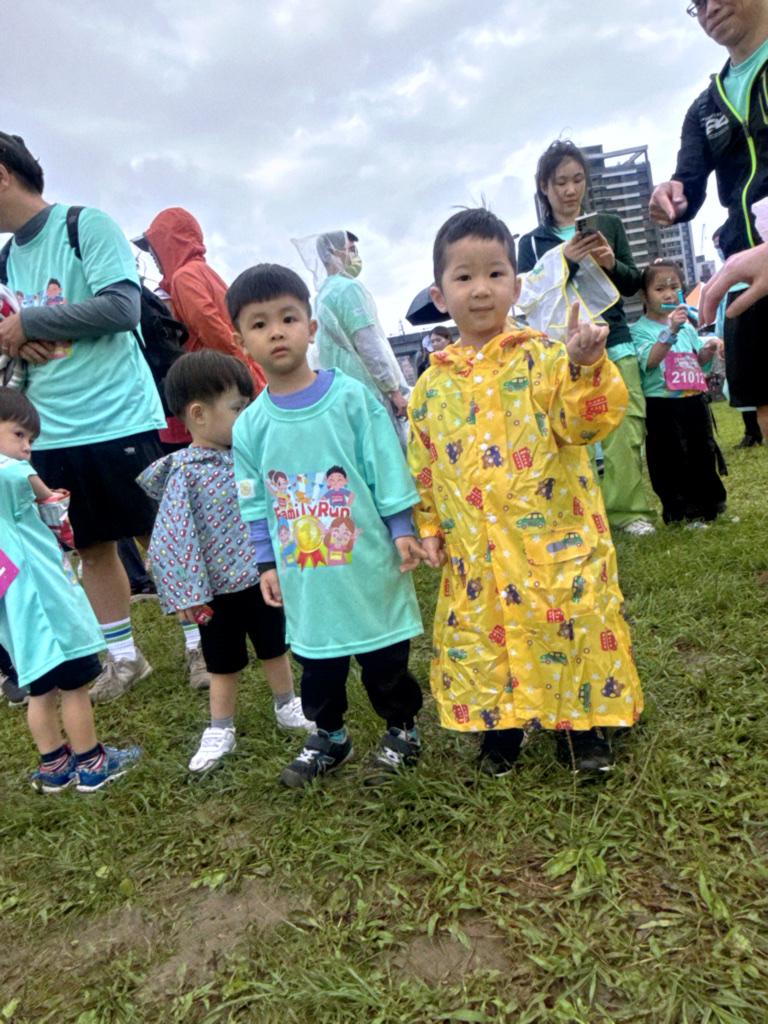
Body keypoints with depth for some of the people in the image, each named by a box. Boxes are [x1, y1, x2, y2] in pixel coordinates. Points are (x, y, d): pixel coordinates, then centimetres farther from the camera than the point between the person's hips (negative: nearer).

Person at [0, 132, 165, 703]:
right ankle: (123, 658, 26)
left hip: (121, 421, -6)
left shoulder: (87, 226, -5)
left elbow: (122, 307, -18)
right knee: (92, 549, 11)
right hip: (52, 435, 7)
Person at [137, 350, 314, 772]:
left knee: (275, 647, 20)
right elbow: (170, 542, -19)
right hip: (217, 588, -4)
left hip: (260, 577, 4)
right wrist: (187, 594, -20)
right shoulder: (185, 472, -18)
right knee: (223, 663, 13)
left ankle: (287, 706, 41)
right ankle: (220, 731, 32)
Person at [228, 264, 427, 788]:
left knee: (386, 661, 11)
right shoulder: (251, 424, 0)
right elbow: (256, 504, 7)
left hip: (367, 563, -2)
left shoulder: (351, 397, -7)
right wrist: (267, 562, 7)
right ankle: (329, 735, 40)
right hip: (305, 577, 3)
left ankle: (403, 730, 35)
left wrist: (402, 530, -6)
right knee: (318, 664, 17)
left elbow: (387, 469, -4)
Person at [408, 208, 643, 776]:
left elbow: (586, 420, -16)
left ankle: (582, 725, 32)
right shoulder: (433, 384, 7)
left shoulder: (542, 357, -4)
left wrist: (585, 364, -32)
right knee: (481, 643, 12)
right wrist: (429, 525, 9)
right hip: (475, 553, 3)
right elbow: (424, 464, 14)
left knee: (573, 628, 7)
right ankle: (500, 727, 37)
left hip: (554, 539, -3)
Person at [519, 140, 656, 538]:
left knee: (625, 432, -6)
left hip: (615, 345, 2)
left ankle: (627, 510, 5)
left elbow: (633, 283, 14)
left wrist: (612, 264, -7)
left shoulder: (609, 225, 15)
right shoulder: (532, 242, 11)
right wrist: (565, 262, -13)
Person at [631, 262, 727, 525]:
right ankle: (679, 510, 13)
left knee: (703, 451, 13)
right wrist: (671, 331, -31)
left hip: (693, 399, 6)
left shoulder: (687, 325, 13)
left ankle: (709, 503, 30)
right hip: (661, 405, -6)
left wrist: (708, 350, 2)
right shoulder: (640, 329, -6)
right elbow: (649, 360, -23)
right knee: (670, 458, -1)